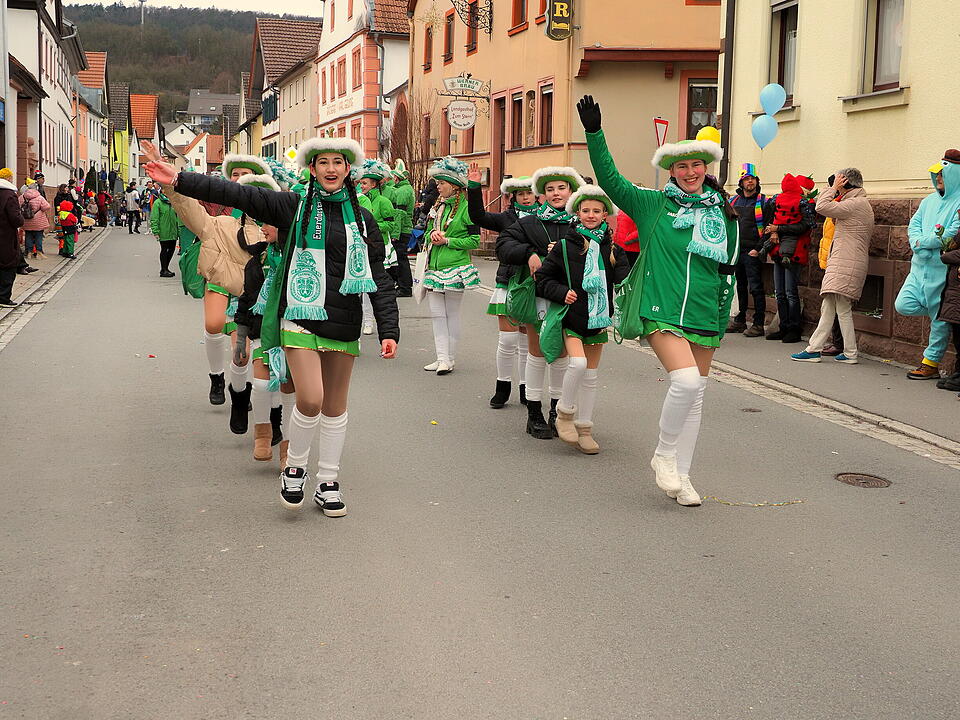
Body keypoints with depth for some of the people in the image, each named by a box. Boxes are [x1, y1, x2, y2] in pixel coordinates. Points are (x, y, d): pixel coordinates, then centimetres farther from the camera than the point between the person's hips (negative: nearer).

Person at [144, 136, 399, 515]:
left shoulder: (362, 219, 8)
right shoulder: (294, 206, 2)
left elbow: (379, 278, 8)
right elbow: (235, 194, -2)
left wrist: (389, 330, 1)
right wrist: (180, 181, -8)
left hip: (344, 325, 3)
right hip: (301, 318, -3)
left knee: (335, 406, 9)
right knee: (310, 399, -15)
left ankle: (328, 483, 24)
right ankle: (294, 467, 12)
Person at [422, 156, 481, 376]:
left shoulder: (466, 207, -9)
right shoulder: (438, 206, 14)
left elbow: (475, 241, -11)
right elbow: (428, 232, 22)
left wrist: (447, 240, -13)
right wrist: (432, 235, -1)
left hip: (455, 267, -7)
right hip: (435, 267, 7)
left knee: (452, 314, 1)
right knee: (437, 314, 6)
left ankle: (450, 358, 8)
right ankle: (442, 357, 9)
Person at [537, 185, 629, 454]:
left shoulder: (613, 250, 5)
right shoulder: (565, 246, -2)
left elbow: (624, 281, 1)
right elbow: (543, 278, 1)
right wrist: (562, 293, -13)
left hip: (598, 318, 3)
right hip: (572, 317, -3)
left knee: (590, 375, 9)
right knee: (578, 363, -23)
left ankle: (584, 428, 20)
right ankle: (564, 412, -1)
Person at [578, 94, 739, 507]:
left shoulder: (723, 216, 10)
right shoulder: (653, 205, 2)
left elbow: (728, 272, 14)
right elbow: (610, 181, -2)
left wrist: (722, 322, 7)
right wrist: (594, 133, -9)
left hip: (704, 318, 4)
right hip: (661, 312, -4)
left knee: (695, 394, 8)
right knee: (686, 380, -23)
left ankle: (680, 474, 20)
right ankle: (664, 455, 0)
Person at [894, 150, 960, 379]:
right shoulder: (930, 200, 15)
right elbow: (913, 225, 12)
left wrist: (923, 242, -11)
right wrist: (918, 245, -8)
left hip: (941, 270, -7)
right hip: (920, 266, 7)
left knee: (940, 318, 1)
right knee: (904, 305, -3)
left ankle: (931, 363, 11)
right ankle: (939, 311, 21)